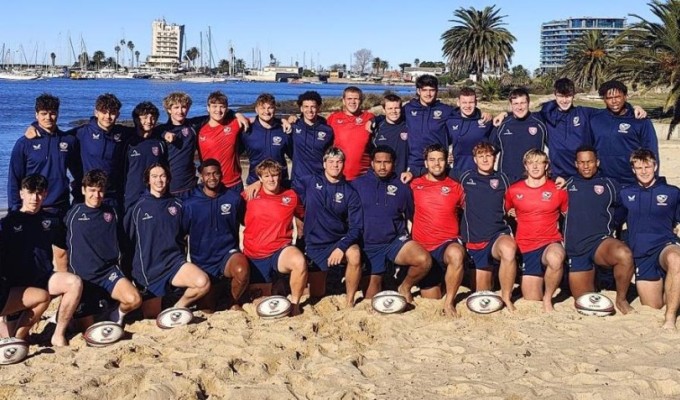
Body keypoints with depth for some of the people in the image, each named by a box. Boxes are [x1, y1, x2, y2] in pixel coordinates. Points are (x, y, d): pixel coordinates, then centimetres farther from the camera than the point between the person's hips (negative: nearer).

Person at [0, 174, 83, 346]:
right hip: (17, 284, -3)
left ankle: (58, 335, -16)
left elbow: (60, 254, 15)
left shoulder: (52, 221, 13)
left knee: (75, 283, -28)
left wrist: (61, 284, 9)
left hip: (45, 278, 3)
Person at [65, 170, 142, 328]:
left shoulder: (111, 212, 9)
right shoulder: (73, 213, 0)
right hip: (82, 276, -2)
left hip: (109, 271, 2)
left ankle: (117, 314, 8)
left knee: (134, 300, -26)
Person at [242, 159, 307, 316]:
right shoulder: (250, 196, 2)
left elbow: (304, 215, 19)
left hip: (280, 251, -2)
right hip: (254, 256, 2)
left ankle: (294, 303, -13)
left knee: (299, 261, -36)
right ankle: (272, 284, 41)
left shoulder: (291, 196, 3)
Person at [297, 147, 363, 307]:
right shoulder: (310, 183, -2)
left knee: (354, 255, -35)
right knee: (317, 294, 3)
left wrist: (341, 247, -25)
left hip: (340, 240, -1)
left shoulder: (350, 193, -4)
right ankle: (322, 275, 40)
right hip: (315, 244, 1)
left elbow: (356, 227, -9)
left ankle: (350, 302, -15)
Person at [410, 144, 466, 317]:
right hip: (423, 248, 2)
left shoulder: (455, 187, 4)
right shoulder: (415, 185, 5)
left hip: (449, 243, -2)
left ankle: (449, 301, -23)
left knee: (456, 254, -41)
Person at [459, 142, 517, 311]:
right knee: (482, 292, 9)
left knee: (508, 249, -40)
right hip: (475, 239, 2)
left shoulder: (502, 179, 6)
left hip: (499, 234, -2)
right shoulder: (466, 178, 6)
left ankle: (506, 296, -22)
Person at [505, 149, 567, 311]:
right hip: (526, 249, 1)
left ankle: (548, 298, -14)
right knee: (532, 302, 0)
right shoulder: (513, 190, 3)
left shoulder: (558, 190, 1)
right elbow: (505, 213, 19)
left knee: (555, 258, -41)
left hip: (550, 243, -1)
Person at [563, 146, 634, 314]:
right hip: (575, 249, 2)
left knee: (624, 255, -37)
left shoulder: (609, 184, 10)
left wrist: (613, 223, 6)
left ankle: (621, 299, -14)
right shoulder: (568, 185, 12)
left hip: (601, 241, -2)